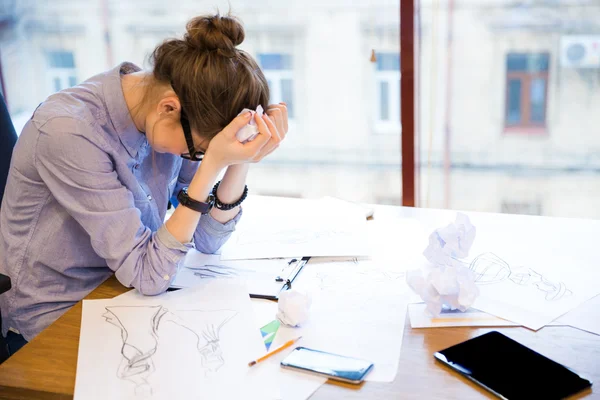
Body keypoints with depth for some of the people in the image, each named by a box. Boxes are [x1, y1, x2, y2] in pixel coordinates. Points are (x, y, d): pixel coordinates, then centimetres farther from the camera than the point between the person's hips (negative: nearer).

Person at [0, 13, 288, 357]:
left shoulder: (175, 124, -10)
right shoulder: (68, 132, -28)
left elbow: (208, 240, -8)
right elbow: (149, 276, -27)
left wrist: (240, 163, -23)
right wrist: (211, 164, -34)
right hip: (53, 325, -6)